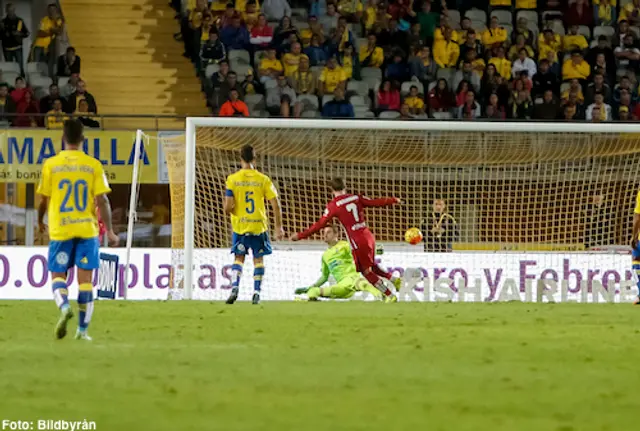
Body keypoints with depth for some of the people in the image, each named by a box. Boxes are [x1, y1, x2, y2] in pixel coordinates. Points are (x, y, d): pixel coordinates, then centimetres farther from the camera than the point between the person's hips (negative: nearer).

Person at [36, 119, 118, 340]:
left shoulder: (51, 164, -1)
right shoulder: (93, 165, 0)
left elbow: (44, 200, 2)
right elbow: (102, 200, -5)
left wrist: (40, 222, 21)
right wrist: (109, 231, 1)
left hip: (60, 230, -1)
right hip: (87, 230, 1)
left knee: (58, 275, 8)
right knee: (85, 279, 5)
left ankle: (64, 307, -23)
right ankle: (82, 329, 3)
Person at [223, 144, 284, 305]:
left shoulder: (232, 179, -6)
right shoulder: (263, 179, -3)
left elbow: (228, 208, -11)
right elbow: (276, 204, -4)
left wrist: (229, 209, 14)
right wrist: (279, 227, 3)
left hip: (240, 225, 0)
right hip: (259, 225, 0)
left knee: (239, 258, 11)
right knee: (258, 258, 11)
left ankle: (235, 287, -9)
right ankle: (256, 293, 5)